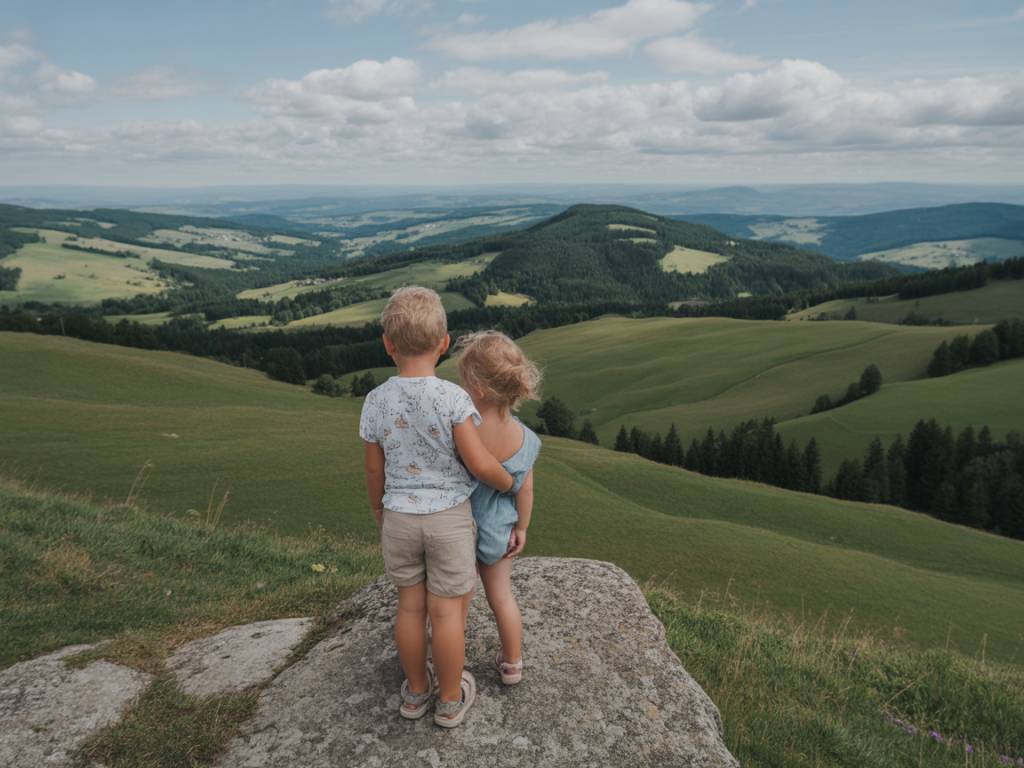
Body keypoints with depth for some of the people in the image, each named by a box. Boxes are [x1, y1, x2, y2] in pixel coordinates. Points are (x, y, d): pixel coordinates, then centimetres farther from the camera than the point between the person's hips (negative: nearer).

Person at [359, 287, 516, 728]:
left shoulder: (376, 402, -8)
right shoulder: (452, 398, -19)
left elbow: (375, 471, 1)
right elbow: (480, 464, -18)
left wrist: (379, 514, 17)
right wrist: (508, 482, 3)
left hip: (399, 517, 3)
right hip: (449, 517, -3)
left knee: (410, 605, 17)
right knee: (446, 610, 9)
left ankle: (416, 690, 35)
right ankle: (450, 699, 26)